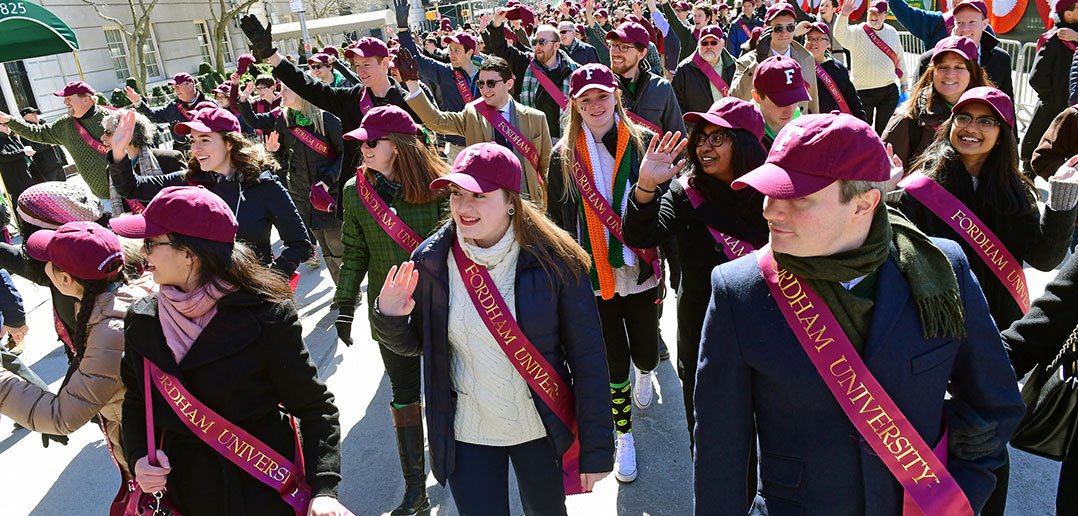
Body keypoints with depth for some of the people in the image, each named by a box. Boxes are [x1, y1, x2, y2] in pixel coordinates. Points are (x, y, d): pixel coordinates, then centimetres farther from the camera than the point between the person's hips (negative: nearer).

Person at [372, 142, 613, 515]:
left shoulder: (554, 261, -17)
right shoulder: (430, 261, -9)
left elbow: (587, 358, -12)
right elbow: (413, 345, 5)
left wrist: (596, 449, -10)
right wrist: (389, 319, -17)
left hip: (542, 429, 0)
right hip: (467, 433, 1)